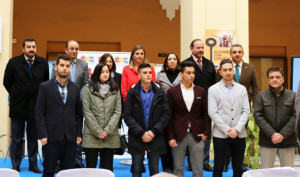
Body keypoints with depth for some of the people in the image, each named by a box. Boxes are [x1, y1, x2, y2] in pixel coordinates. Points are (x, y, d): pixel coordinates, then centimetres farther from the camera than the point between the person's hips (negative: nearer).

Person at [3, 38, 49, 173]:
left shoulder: (43, 63, 2)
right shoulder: (14, 62, -4)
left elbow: (46, 82, 11)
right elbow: (6, 83, 5)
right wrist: (16, 96, 5)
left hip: (35, 106, 2)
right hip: (18, 107, -1)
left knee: (34, 138, 10)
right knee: (16, 138, 7)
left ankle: (33, 165, 20)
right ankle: (15, 166, 18)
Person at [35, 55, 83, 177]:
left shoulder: (75, 88, 10)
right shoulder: (45, 87, 0)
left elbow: (79, 113, 13)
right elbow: (39, 113, -3)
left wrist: (79, 134, 6)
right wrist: (42, 135, -10)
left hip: (70, 137, 3)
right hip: (51, 137, -3)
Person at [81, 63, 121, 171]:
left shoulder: (115, 90, 10)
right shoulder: (88, 89, 2)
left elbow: (118, 111, 4)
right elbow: (87, 112, -3)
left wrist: (108, 130, -8)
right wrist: (98, 131, -8)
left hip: (110, 136, 2)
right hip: (91, 135, -2)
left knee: (107, 168, 6)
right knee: (90, 167, 3)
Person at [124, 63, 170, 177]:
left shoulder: (160, 92, 3)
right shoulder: (132, 92, -1)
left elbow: (166, 114, -1)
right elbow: (127, 115, -6)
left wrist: (154, 131, -11)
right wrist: (141, 133, -13)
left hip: (155, 138, 1)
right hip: (137, 139, -1)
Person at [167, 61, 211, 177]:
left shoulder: (201, 91, 7)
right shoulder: (172, 92, -1)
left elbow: (206, 113, 9)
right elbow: (169, 116, -2)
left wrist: (206, 132, 0)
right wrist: (170, 137, -7)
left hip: (197, 135, 2)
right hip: (178, 136, -2)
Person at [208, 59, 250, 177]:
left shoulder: (242, 89, 10)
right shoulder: (213, 89, 2)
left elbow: (246, 111, 3)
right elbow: (212, 112, -6)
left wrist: (237, 129, -10)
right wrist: (227, 130, -12)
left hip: (239, 135, 2)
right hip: (220, 135, -2)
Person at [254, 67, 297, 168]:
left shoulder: (292, 96, 3)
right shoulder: (261, 96, 4)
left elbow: (295, 117, -3)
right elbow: (258, 116, -3)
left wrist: (283, 135, -12)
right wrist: (272, 134, -13)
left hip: (288, 140, 0)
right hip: (267, 140, 0)